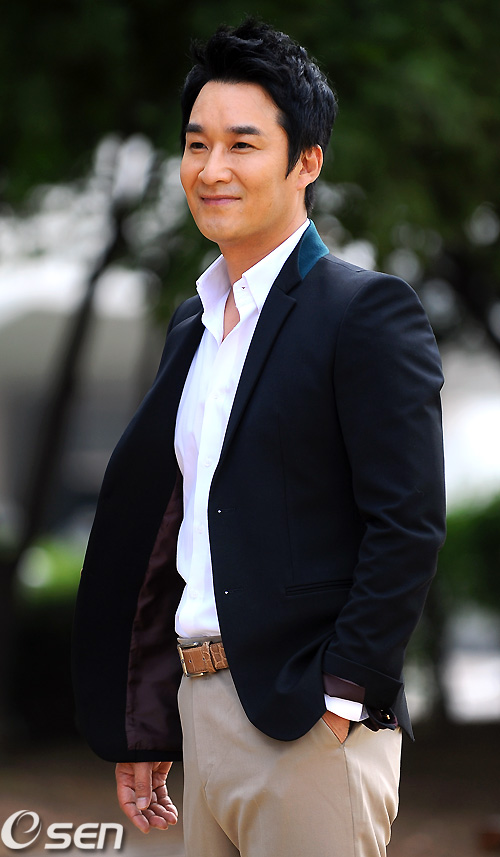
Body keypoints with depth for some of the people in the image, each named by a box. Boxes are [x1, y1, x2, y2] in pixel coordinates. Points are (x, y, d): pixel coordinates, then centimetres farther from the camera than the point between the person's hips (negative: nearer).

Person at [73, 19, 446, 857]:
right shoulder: (192, 324, 16)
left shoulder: (369, 311, -8)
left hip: (307, 723, -7)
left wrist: (339, 697, -17)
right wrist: (143, 724, 15)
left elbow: (409, 525, -14)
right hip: (200, 713, 7)